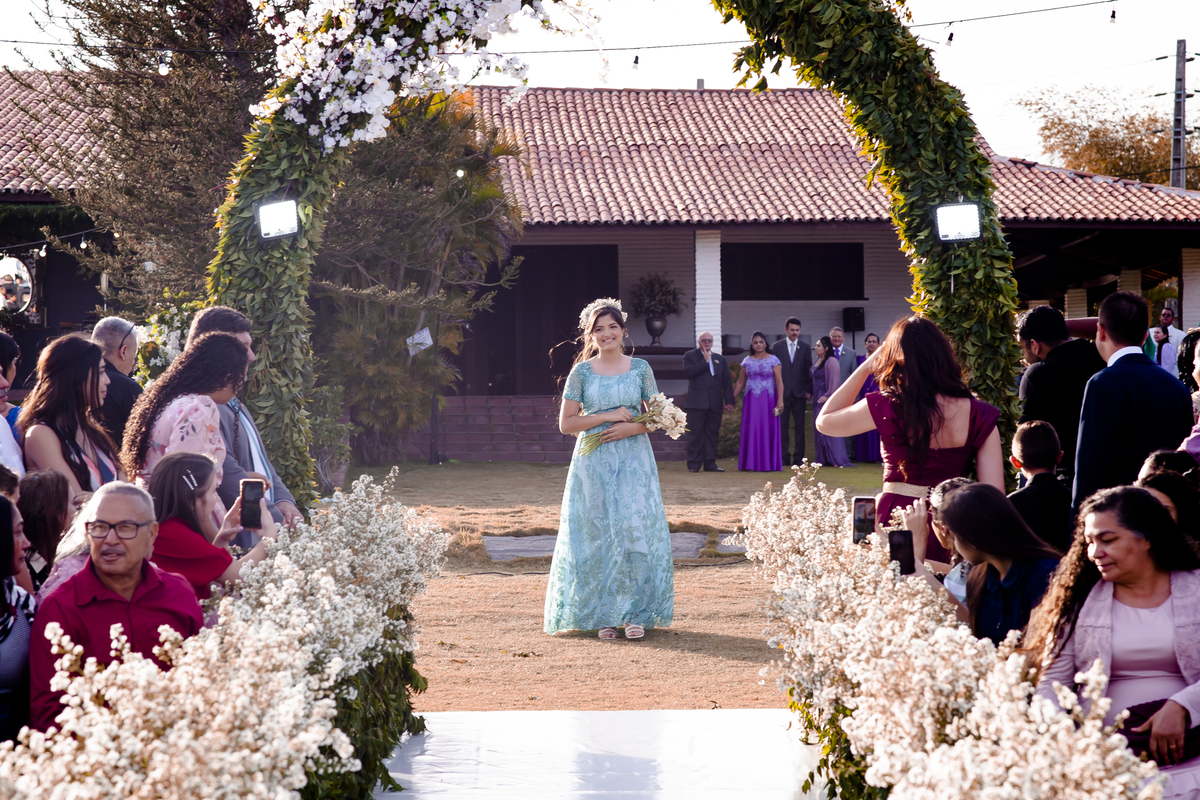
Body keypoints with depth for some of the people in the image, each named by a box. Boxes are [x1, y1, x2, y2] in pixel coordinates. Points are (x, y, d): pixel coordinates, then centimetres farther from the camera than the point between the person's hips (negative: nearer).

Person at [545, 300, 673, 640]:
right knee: (597, 532, -1)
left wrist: (631, 428, -11)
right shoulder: (582, 372, 2)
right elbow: (566, 423, -1)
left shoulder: (640, 368, 6)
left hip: (634, 461, 1)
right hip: (594, 462, 0)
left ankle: (633, 612, 0)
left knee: (635, 529, -7)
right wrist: (609, 416, -10)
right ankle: (603, 615, 6)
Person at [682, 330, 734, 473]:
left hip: (715, 403, 4)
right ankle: (694, 464, -1)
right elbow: (688, 371, -14)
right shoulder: (690, 355, 6)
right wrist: (705, 361, -9)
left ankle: (710, 463, 8)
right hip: (697, 402, -4)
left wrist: (729, 401, 5)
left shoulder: (719, 358, 18)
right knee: (695, 433, -4)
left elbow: (727, 381, 14)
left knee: (712, 434, 5)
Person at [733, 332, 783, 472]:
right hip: (751, 400, 3)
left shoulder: (773, 360, 0)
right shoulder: (747, 361, 9)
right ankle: (752, 463, 4)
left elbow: (779, 382, -5)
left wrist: (780, 401, -15)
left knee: (768, 430, -2)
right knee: (751, 430, 0)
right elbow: (741, 382, 13)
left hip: (768, 400, -3)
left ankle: (769, 463, 3)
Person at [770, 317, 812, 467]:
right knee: (782, 426, 0)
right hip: (782, 392, 0)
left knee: (800, 427, 2)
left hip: (800, 392, 0)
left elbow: (809, 370, 6)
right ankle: (784, 457, 4)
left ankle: (798, 457, 6)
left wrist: (808, 391, -2)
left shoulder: (805, 347, 7)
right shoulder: (777, 346, 6)